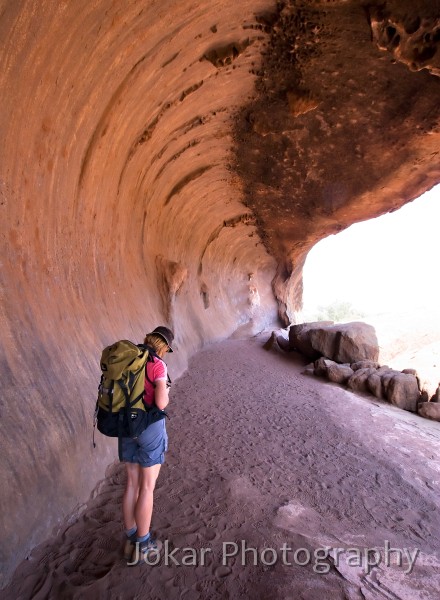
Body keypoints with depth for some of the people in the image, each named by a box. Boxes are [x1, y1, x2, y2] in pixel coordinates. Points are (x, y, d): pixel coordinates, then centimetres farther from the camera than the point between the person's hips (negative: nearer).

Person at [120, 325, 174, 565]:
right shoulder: (157, 365, -17)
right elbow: (161, 403, -22)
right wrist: (166, 393, 0)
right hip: (150, 427, -6)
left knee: (132, 482, 19)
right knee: (147, 487, 10)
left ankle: (130, 541, 31)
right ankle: (143, 545, 24)